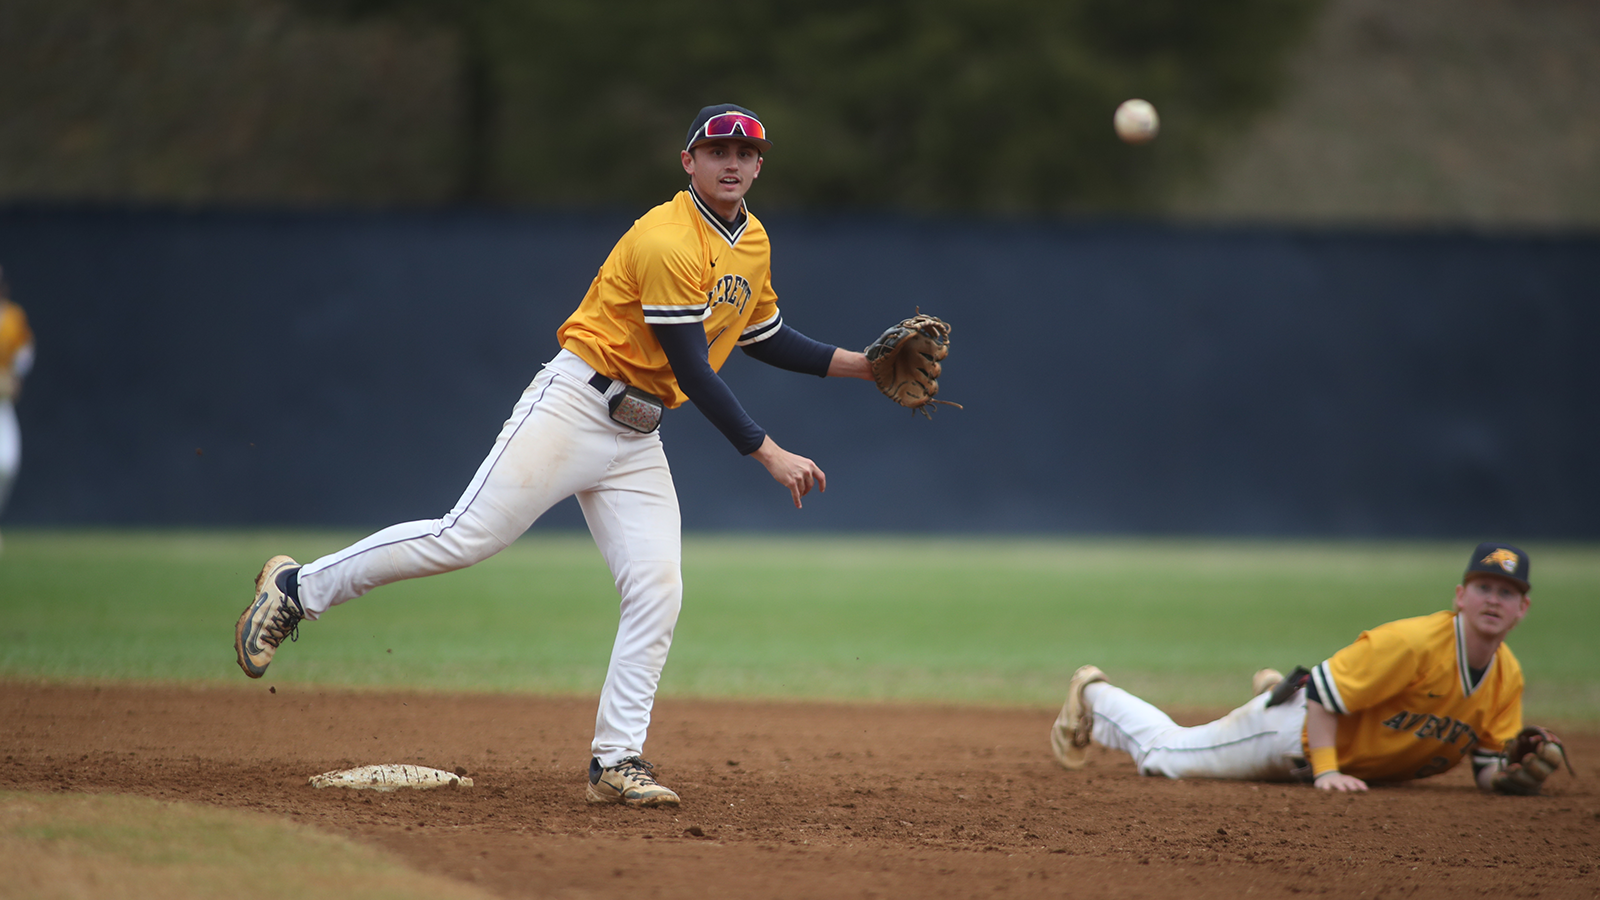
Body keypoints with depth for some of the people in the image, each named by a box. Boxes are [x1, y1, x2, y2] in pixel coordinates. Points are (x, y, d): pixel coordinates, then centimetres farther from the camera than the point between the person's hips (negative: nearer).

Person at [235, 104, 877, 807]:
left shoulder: (753, 243, 11)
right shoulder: (667, 242, -18)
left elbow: (764, 337, 25)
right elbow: (691, 369, -20)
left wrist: (857, 365, 13)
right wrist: (768, 453, -20)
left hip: (637, 441, 8)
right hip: (574, 405, -8)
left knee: (657, 594, -6)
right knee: (465, 538, -13)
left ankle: (615, 763, -2)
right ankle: (299, 587, 2)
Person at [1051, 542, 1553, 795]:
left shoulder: (1508, 677, -14)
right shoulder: (1413, 643, -34)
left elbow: (1488, 764, -7)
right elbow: (1323, 691, -29)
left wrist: (1511, 773, -29)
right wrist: (1325, 771, -33)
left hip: (1369, 763, 6)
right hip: (1296, 728, -6)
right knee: (1165, 753, 9)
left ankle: (1275, 691, 43)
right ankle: (1092, 695, 37)